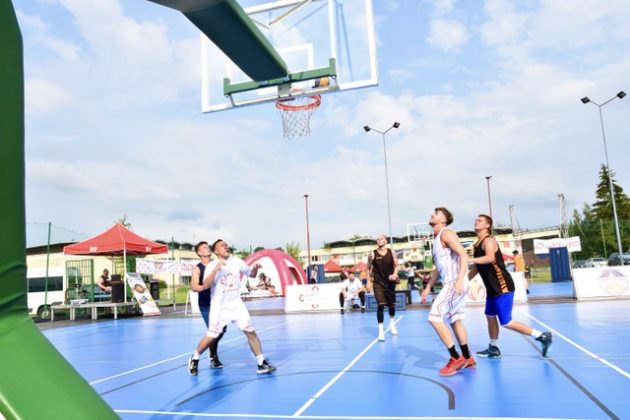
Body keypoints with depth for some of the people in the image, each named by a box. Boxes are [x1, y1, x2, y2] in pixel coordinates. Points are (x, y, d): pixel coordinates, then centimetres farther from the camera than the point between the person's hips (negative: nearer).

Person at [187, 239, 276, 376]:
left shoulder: (236, 261, 1)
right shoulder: (211, 266, -10)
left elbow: (251, 274, 11)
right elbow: (205, 286, -23)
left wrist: (255, 268, -12)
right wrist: (216, 269, -32)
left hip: (236, 304, 3)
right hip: (219, 307, -3)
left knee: (251, 332, -3)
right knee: (211, 337, 0)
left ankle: (262, 363, 4)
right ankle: (194, 359, 26)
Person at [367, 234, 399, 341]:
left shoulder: (391, 252, -2)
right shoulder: (372, 254, -5)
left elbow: (396, 265, 4)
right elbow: (368, 268, 3)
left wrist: (395, 274, -15)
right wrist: (369, 281, -1)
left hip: (390, 282, 2)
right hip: (378, 283, -2)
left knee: (392, 305, 15)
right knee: (381, 305, -14)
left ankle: (392, 324, 41)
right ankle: (381, 331, -9)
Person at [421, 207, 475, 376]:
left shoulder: (446, 233, -9)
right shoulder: (437, 238, 20)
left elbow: (463, 256, -21)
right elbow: (438, 267, 27)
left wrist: (460, 280, -32)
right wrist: (428, 287, 25)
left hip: (454, 283, -10)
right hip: (449, 284, 10)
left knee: (434, 317, -14)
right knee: (455, 321, 16)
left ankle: (456, 358, -7)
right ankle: (467, 358, 27)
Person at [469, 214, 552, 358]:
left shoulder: (488, 241, -15)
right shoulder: (478, 244, 14)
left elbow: (490, 258, -38)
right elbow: (476, 267, 25)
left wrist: (470, 259, -48)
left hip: (503, 287, -10)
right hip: (492, 288, 10)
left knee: (506, 322, -8)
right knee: (490, 316, 16)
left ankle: (542, 336, 2)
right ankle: (493, 348, 28)